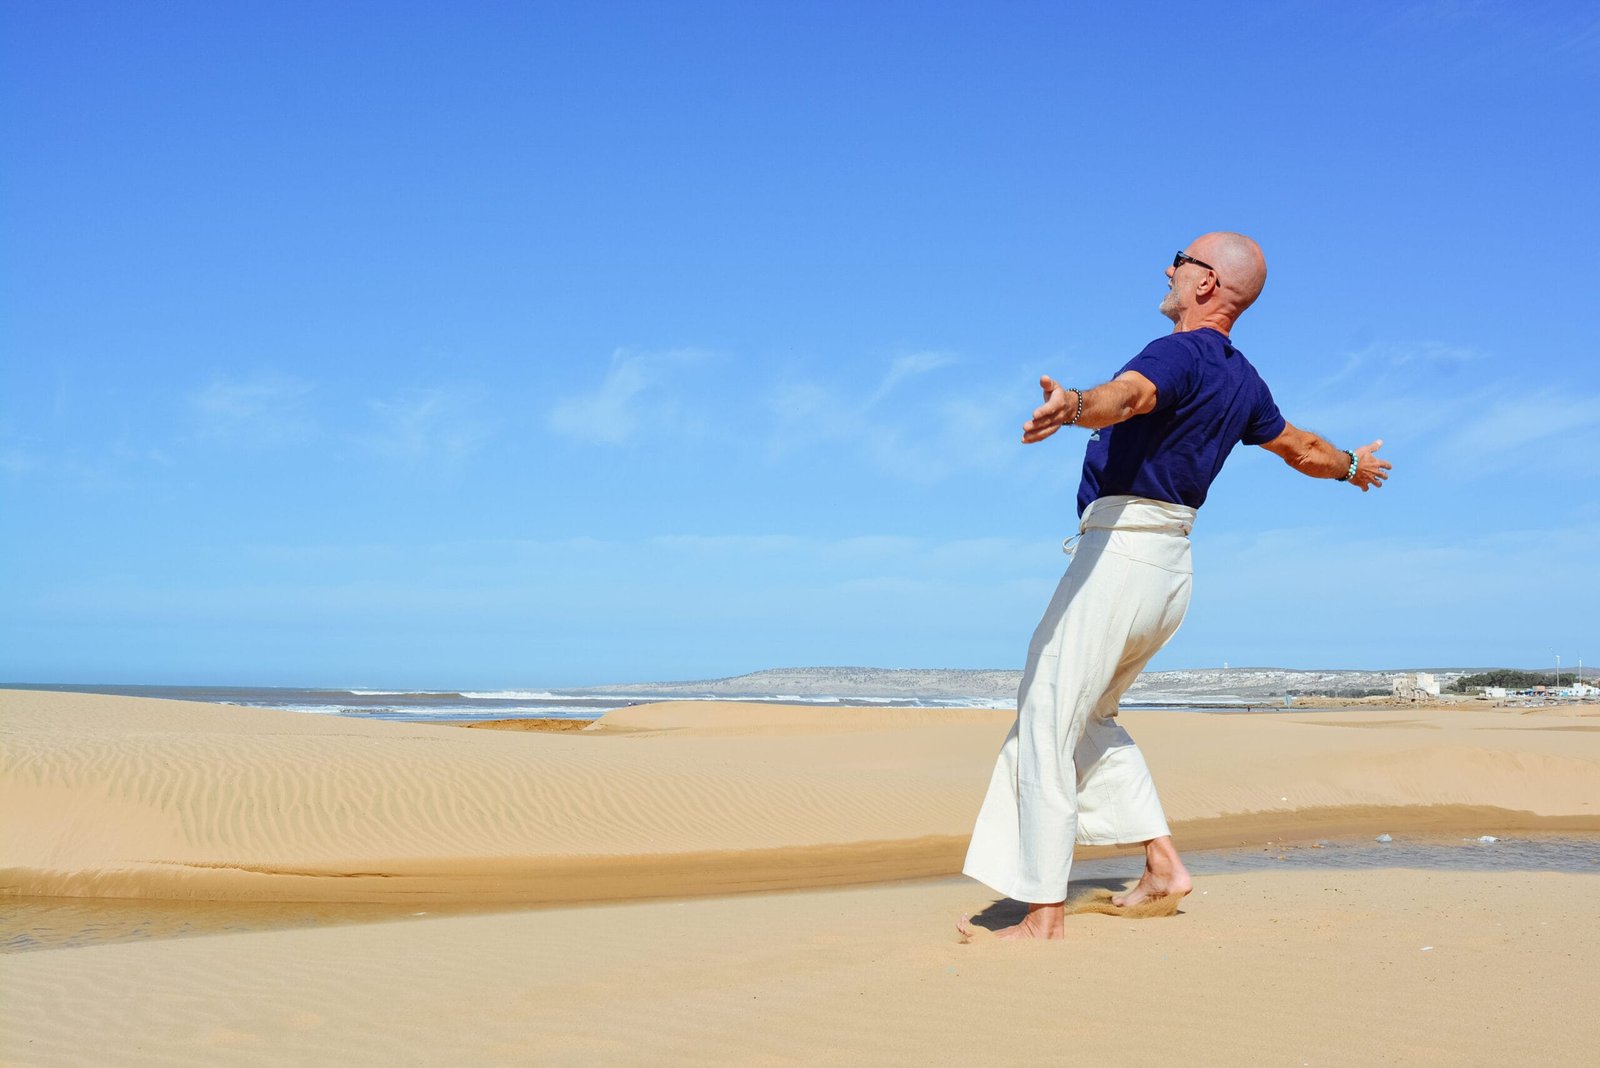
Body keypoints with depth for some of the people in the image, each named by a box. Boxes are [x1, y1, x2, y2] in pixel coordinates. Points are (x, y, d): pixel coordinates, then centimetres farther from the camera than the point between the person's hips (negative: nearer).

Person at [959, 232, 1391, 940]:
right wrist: (1354, 466, 50)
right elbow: (1302, 448, 30)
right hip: (1171, 569, 9)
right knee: (1088, 716, 22)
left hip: (1119, 550, -9)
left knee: (1048, 721, -7)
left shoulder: (1180, 353, -13)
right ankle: (1162, 865, 20)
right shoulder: (1242, 381, 14)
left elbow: (1127, 395, -36)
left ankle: (1045, 913, -7)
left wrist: (1073, 404, -56)